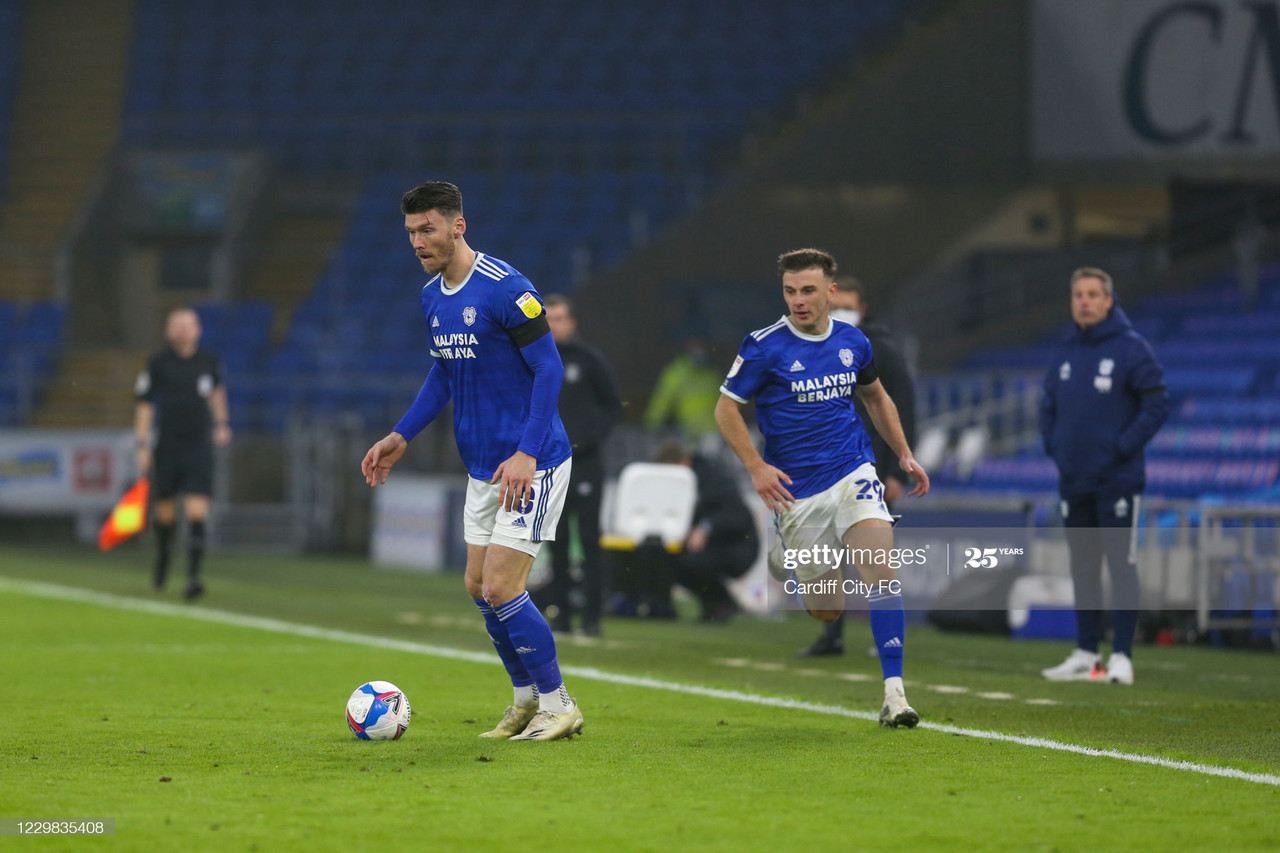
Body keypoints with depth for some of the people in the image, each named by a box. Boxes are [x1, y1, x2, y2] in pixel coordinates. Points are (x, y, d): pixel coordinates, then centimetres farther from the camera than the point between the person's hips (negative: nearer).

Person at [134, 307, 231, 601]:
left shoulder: (208, 360, 4)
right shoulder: (158, 363, -3)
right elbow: (144, 403, -2)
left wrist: (222, 423, 25)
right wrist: (142, 446, -7)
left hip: (200, 447, 1)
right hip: (167, 448, -1)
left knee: (197, 513, -13)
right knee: (165, 511, 10)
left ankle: (193, 576, -18)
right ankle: (162, 560, 39)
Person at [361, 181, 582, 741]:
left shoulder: (505, 289, -18)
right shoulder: (432, 297, 8)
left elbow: (549, 368, -18)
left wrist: (528, 453, -25)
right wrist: (401, 436, 15)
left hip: (531, 464, -9)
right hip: (481, 467, 9)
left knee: (501, 589, -12)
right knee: (479, 588, 10)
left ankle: (558, 708, 2)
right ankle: (526, 700, 26)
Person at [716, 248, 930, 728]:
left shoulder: (852, 342, 4)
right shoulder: (765, 347, -9)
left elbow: (875, 396, 22)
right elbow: (726, 409, -3)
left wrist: (903, 453, 15)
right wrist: (756, 467, -14)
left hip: (853, 474, 2)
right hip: (796, 490, -2)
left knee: (882, 571, -19)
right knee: (826, 609, 2)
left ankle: (894, 692, -20)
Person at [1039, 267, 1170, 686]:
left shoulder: (1132, 349, -7)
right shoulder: (1065, 352, 11)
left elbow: (1157, 404, -10)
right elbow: (1048, 404, 22)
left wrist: (1124, 447, -14)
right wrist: (1052, 444, 8)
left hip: (1117, 480, -6)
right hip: (1073, 480, 6)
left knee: (1121, 564, -6)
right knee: (1083, 567, 10)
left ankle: (1121, 657, -6)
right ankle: (1085, 654, 16)